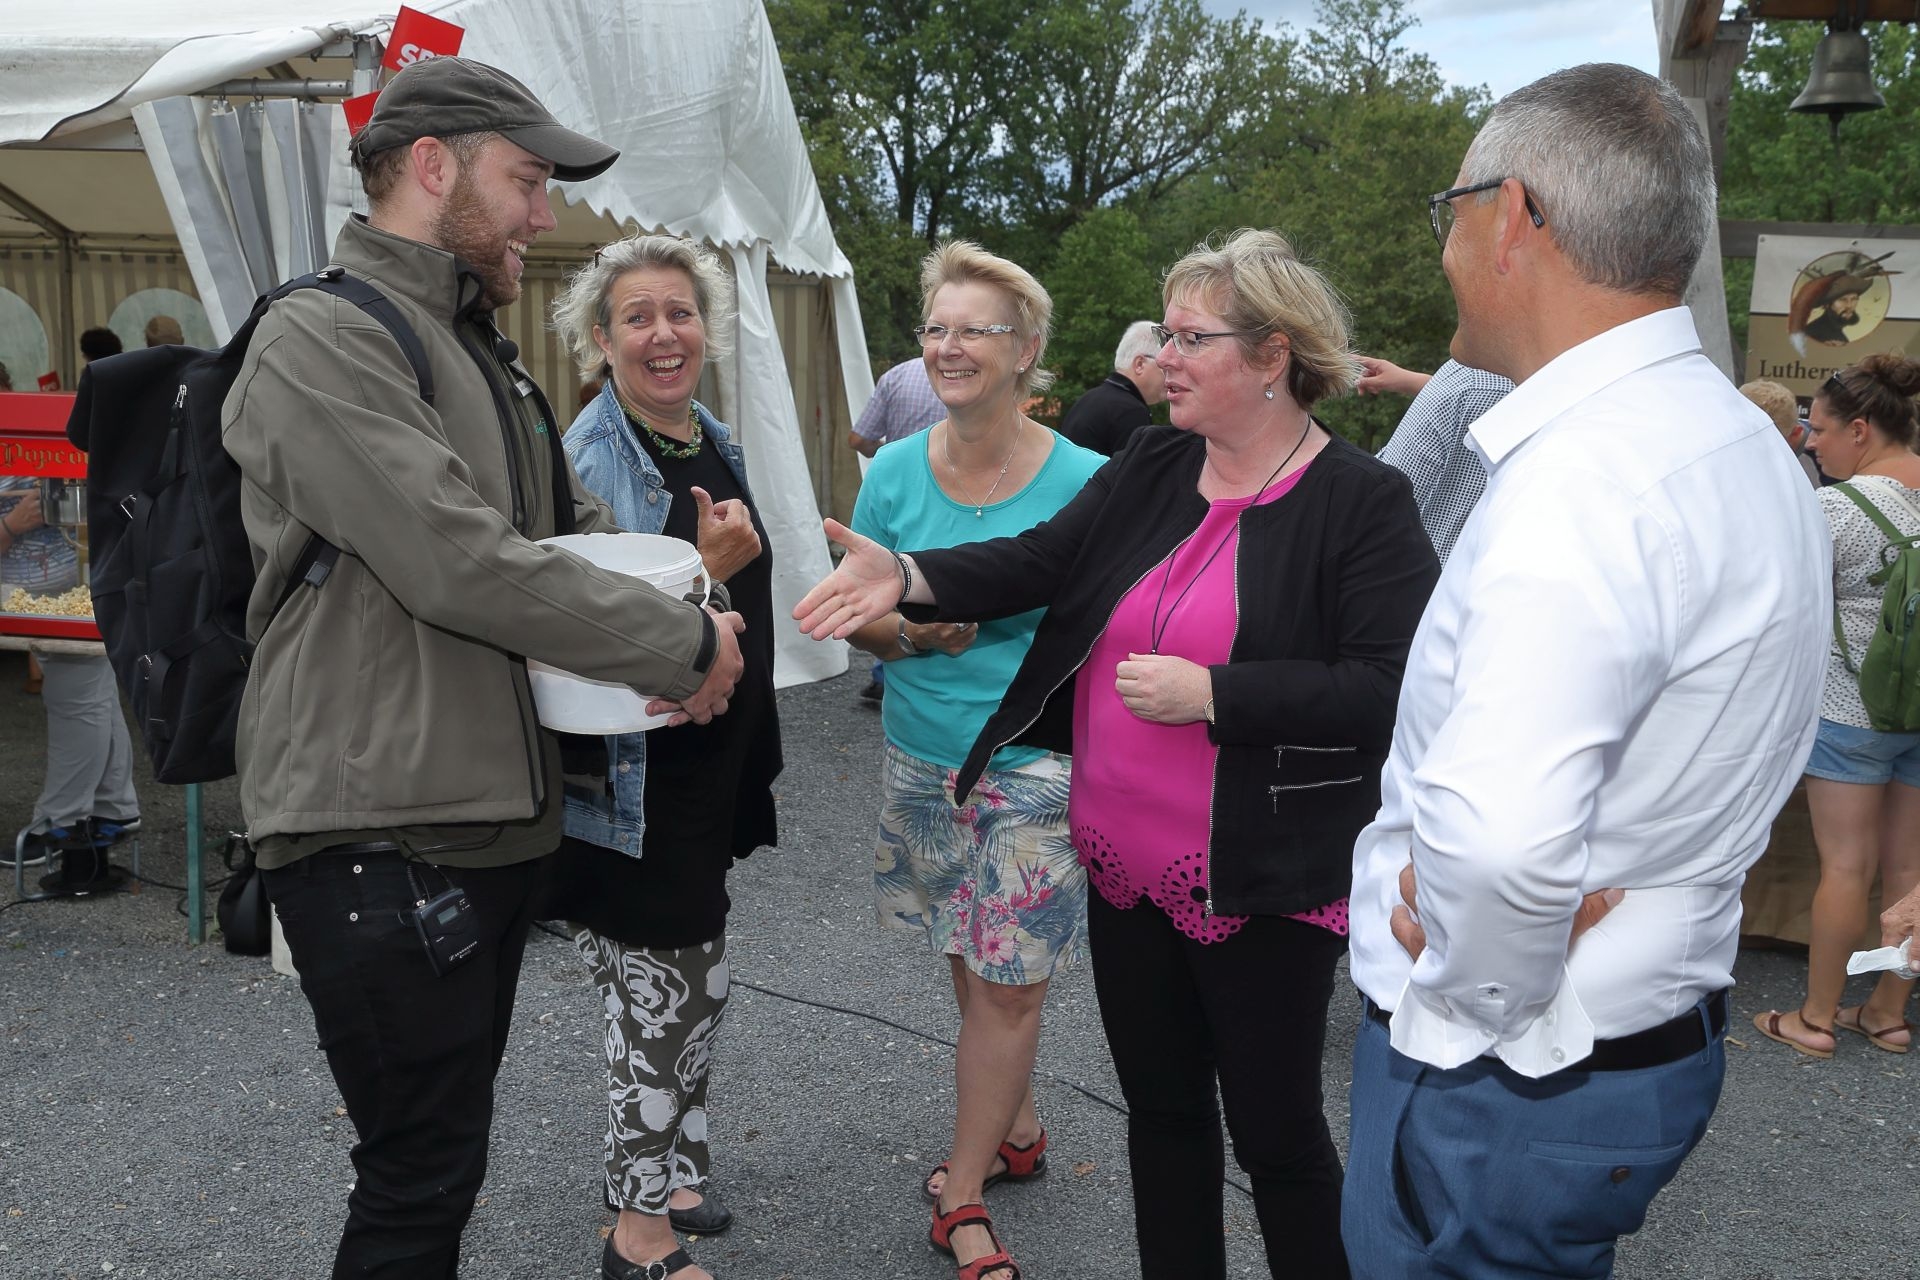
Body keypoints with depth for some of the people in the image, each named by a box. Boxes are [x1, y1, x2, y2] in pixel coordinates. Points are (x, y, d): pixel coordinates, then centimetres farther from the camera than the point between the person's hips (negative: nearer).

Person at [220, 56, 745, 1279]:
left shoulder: (487, 355, 17)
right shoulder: (326, 339, -13)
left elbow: (583, 524, 19)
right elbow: (461, 566, -24)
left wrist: (688, 621, -2)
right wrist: (685, 647, -15)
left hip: (501, 815, 9)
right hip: (380, 831, -9)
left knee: (451, 1143, 20)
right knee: (421, 1176, 0)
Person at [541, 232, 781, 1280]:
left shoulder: (719, 446, 9)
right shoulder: (589, 457, -16)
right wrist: (702, 572, -31)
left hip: (715, 766, 8)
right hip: (636, 776, -8)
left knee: (692, 989, 19)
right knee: (666, 996, 1)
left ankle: (660, 1176, 39)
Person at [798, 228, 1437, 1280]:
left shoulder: (1360, 503, -12)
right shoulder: (1151, 468, 6)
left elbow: (1389, 688, -20)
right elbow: (1043, 561, 1)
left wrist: (1209, 694, -23)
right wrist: (909, 577, -14)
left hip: (1257, 879, -6)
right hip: (1126, 864, 6)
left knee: (1272, 1123, 9)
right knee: (1159, 1103, 20)